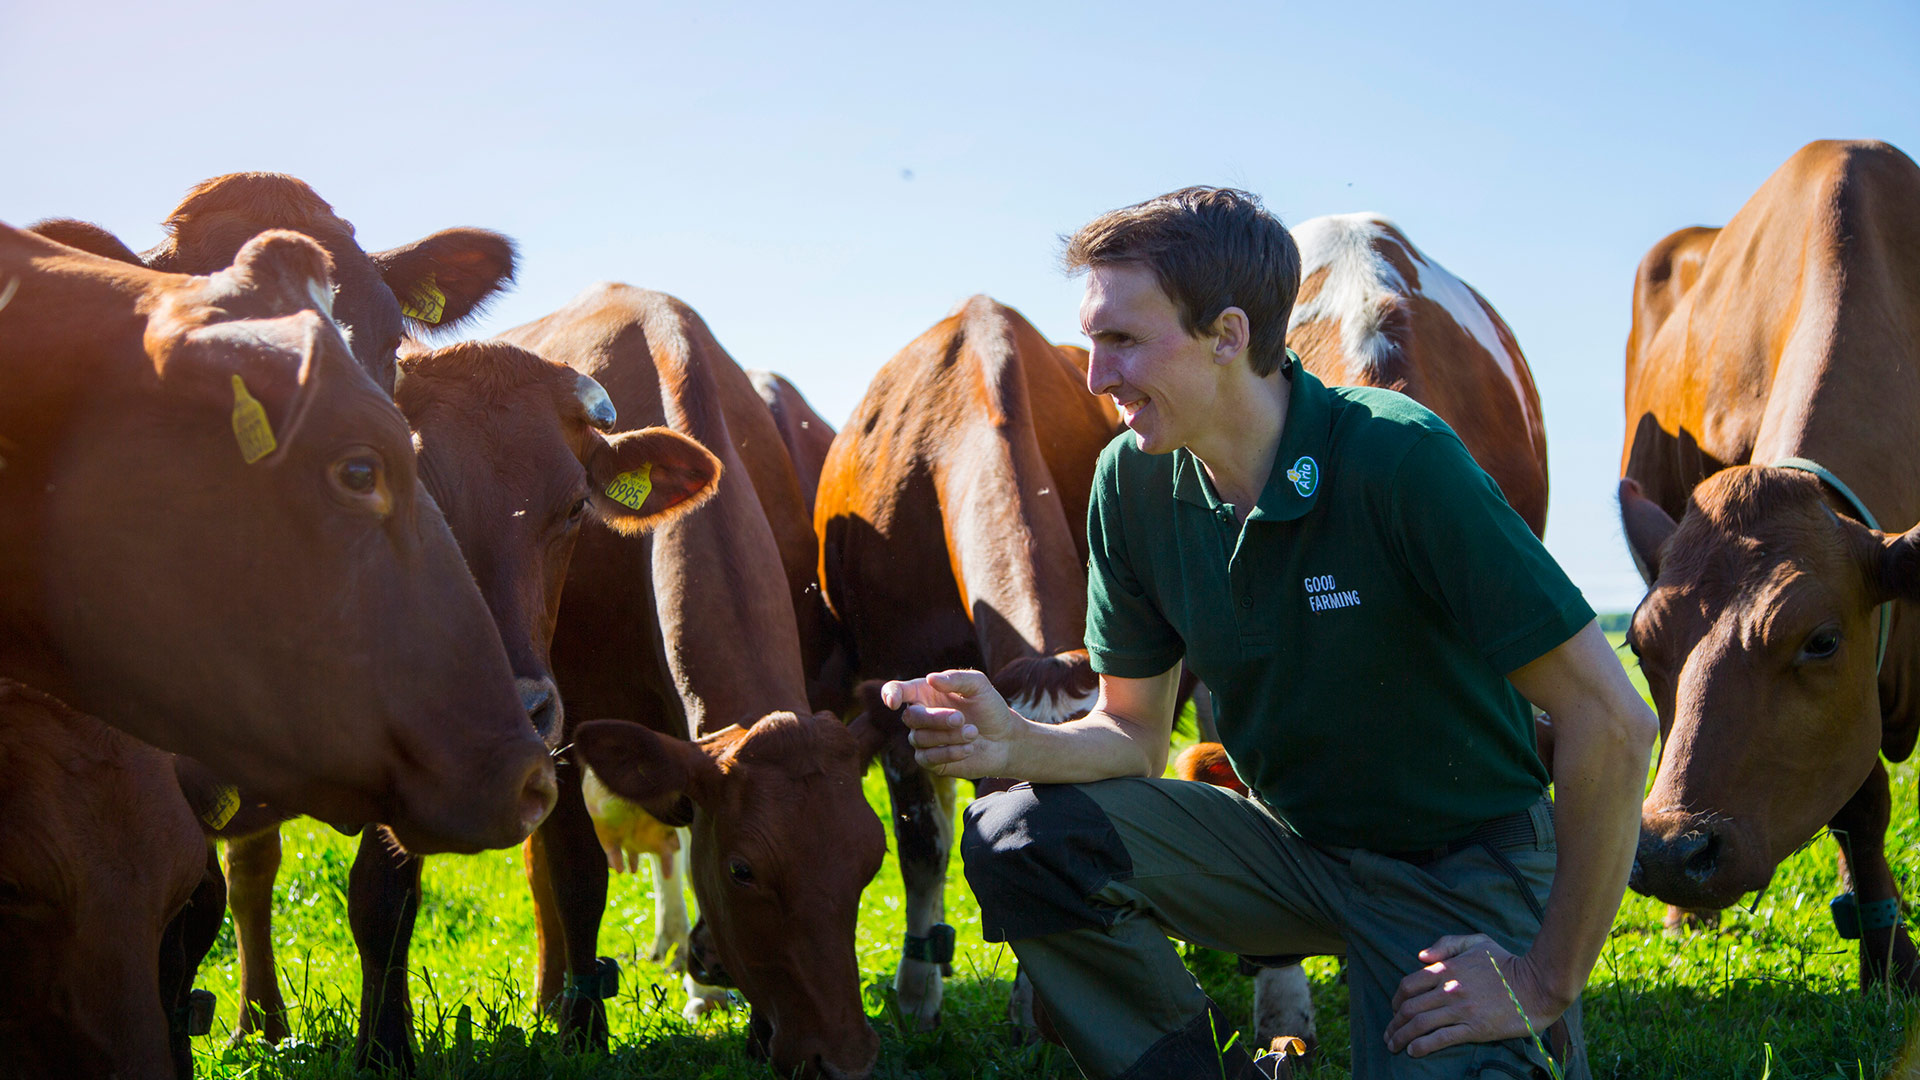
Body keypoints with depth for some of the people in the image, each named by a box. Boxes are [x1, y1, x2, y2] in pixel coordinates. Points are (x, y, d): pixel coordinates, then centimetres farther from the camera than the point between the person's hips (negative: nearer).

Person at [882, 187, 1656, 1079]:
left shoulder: (1397, 457, -26)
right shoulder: (1134, 482, -7)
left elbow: (1612, 721, -25)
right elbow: (1134, 733, 3)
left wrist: (1548, 982, -19)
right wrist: (1015, 744, -21)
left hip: (1463, 870, -4)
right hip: (1293, 842, 5)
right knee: (1024, 838, -17)